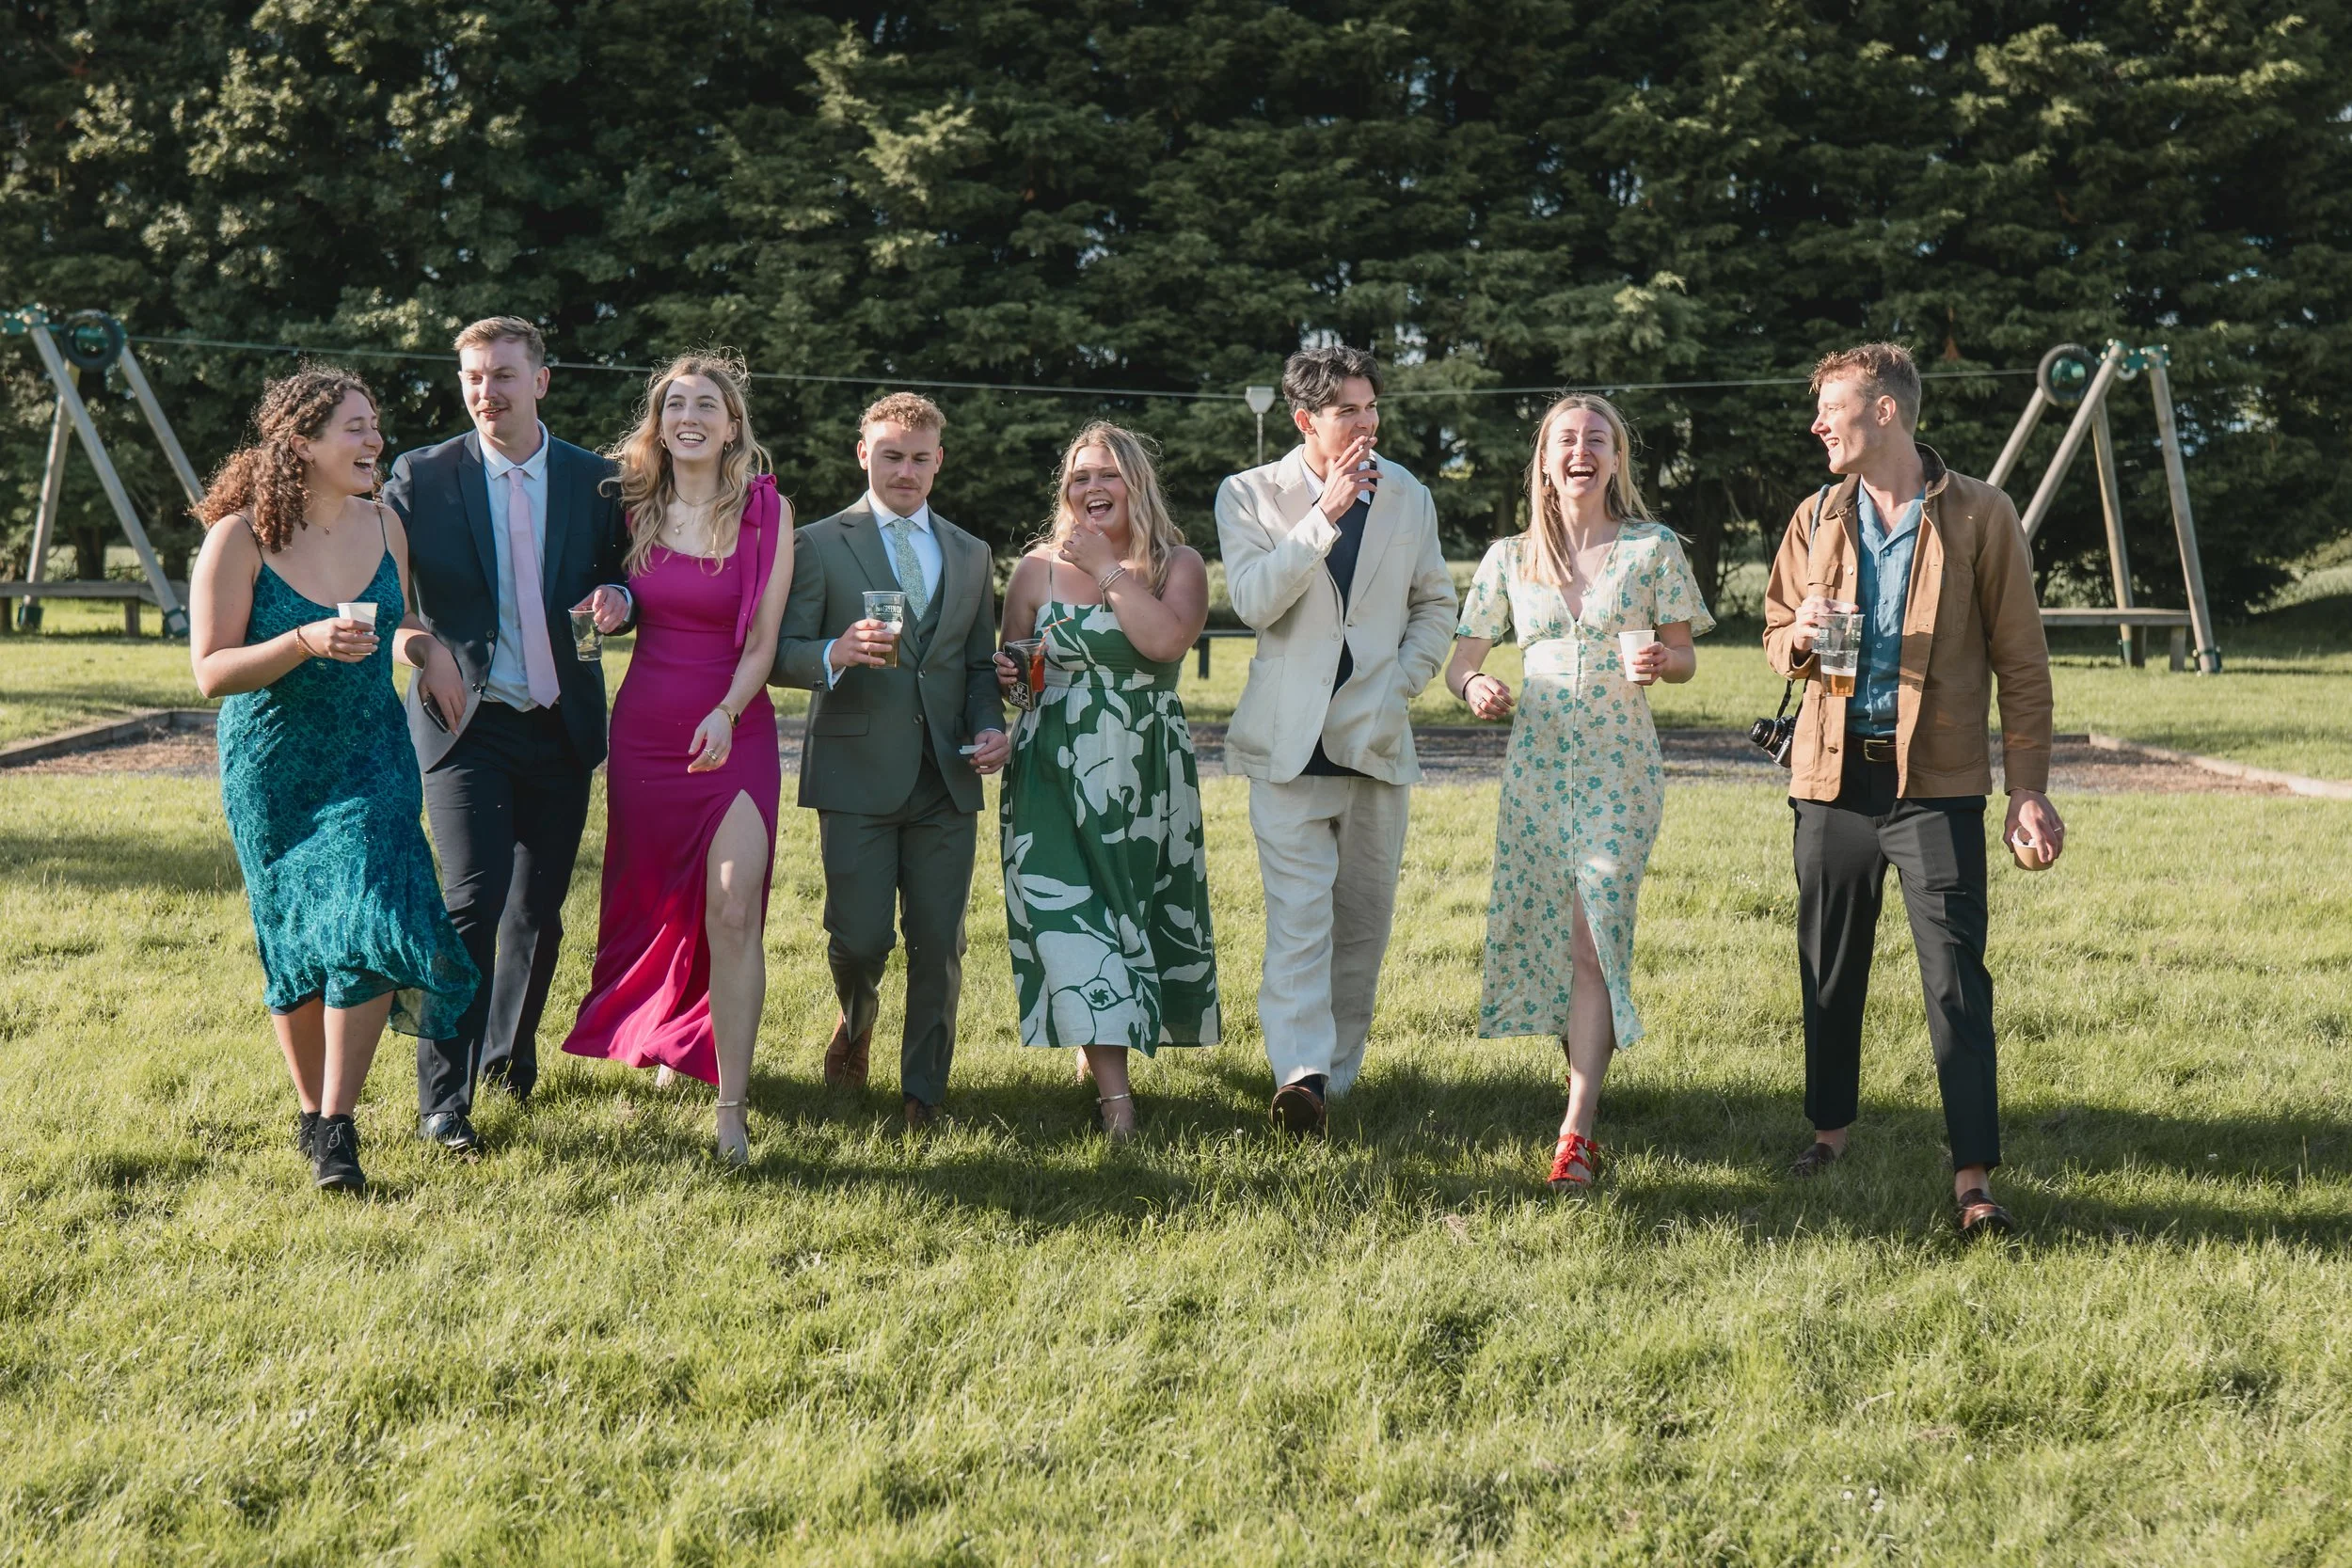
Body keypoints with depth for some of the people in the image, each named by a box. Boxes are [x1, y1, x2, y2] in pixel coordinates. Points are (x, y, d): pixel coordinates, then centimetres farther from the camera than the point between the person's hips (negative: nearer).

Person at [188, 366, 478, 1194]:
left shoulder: (384, 526, 2)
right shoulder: (238, 538, -12)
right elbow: (211, 670, -14)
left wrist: (419, 643, -5)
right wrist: (306, 643, -28)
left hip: (371, 760, 2)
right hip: (274, 769, -2)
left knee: (368, 926, -13)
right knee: (296, 944, 8)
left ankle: (337, 1129, -4)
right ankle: (311, 1110, 27)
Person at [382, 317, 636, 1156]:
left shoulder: (595, 480, 5)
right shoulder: (421, 477, -1)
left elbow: (627, 587, 14)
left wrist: (616, 600, -10)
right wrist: (426, 646, -14)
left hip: (561, 725, 3)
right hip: (467, 720, -3)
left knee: (540, 908, 12)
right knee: (474, 899, -14)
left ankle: (510, 1052, 35)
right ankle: (443, 1096, -8)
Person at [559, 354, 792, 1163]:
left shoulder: (767, 511, -4)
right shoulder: (635, 505, 6)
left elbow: (762, 638, -5)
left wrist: (725, 715, -20)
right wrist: (612, 606, -3)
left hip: (733, 730, -4)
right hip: (645, 725, 4)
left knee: (732, 914, -13)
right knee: (655, 900, 14)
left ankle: (731, 1107, -12)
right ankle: (672, 1035, 41)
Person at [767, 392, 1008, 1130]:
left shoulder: (972, 556, 18)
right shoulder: (818, 545, 4)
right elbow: (780, 654, -1)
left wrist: (990, 727, 1)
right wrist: (835, 653, -22)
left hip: (946, 780, 3)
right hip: (857, 773, -3)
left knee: (939, 945, 1)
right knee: (860, 937, -5)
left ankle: (923, 1094, 15)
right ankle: (858, 1018, 30)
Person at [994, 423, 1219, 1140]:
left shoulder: (1178, 564, 2)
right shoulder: (1040, 567, 4)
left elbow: (1168, 639, -19)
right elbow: (1010, 664, 13)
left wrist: (1108, 568, -14)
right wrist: (1006, 672, -10)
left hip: (1147, 774, 1)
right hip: (1057, 771, -1)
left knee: (1134, 908, 8)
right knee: (1068, 908, -12)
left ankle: (1097, 1046, 32)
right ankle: (1114, 1085, -13)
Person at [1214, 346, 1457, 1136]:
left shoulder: (1408, 496, 10)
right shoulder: (1250, 494, 1)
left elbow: (1436, 605, 19)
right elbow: (1253, 601, -13)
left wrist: (1402, 680, 4)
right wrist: (1325, 516, -17)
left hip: (1376, 735, 4)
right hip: (1289, 737, -3)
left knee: (1365, 910, 7)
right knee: (1298, 905, -15)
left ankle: (1338, 1065, 19)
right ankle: (1301, 1071, -23)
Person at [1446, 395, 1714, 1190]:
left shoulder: (1654, 549, 1)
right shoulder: (1509, 558, 7)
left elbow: (1685, 657, 7)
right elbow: (1460, 660, 9)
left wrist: (1658, 662, -17)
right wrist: (1475, 688, -15)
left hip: (1620, 768, -3)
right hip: (1535, 763, 3)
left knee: (1594, 941, -10)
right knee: (1549, 939, 6)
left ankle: (1575, 1131, -12)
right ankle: (1587, 1095, 23)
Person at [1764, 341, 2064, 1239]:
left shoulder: (1979, 517, -2)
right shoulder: (1816, 520, 10)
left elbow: (2021, 663, -1)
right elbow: (1776, 637, 19)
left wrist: (2028, 789, -6)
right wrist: (1800, 639, -7)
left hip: (1936, 781, -4)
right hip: (1834, 774, 4)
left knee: (1956, 978, -8)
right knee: (1828, 968, 12)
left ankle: (1975, 1177, -6)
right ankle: (1830, 1129, 30)